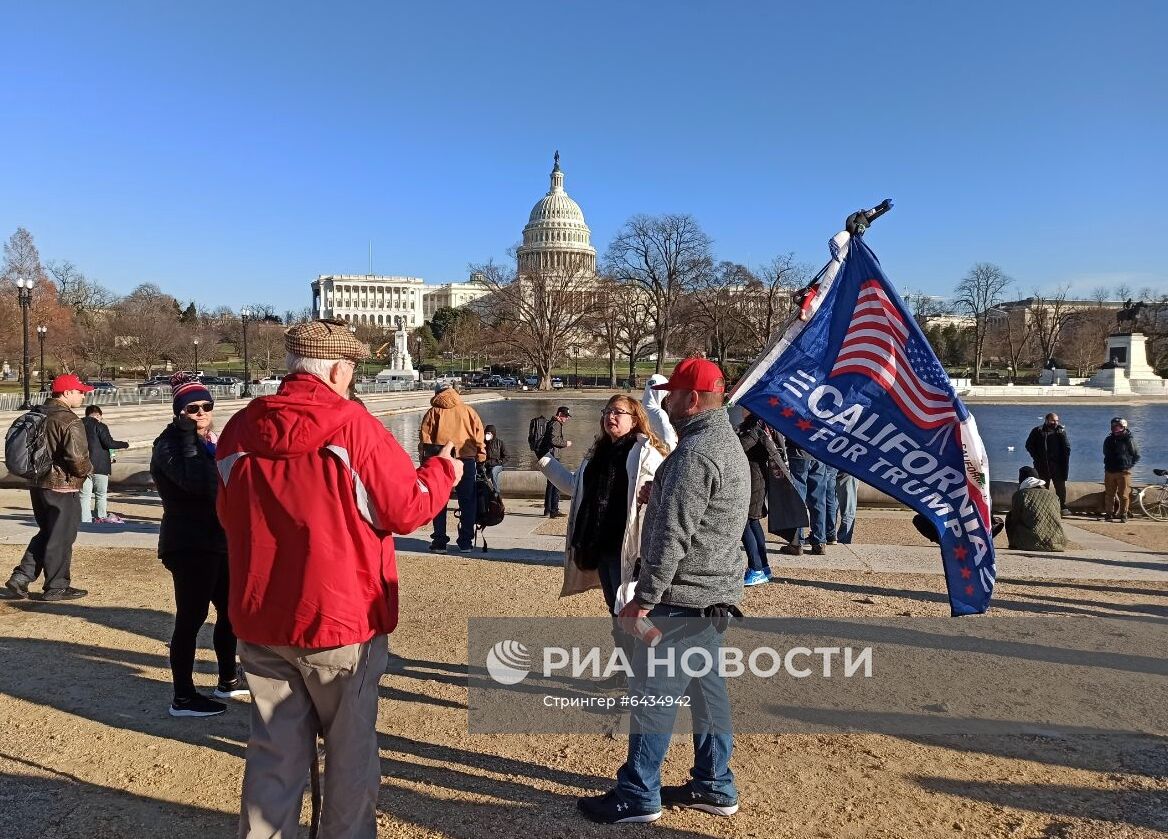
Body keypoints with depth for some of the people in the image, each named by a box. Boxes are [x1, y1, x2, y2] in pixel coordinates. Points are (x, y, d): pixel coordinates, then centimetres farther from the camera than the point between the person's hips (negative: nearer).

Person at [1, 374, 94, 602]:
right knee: (61, 537, 4)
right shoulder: (69, 422, -19)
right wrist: (88, 470, -6)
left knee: (46, 533, 21)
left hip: (38, 485, 9)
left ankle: (20, 580, 18)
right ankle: (57, 587, 13)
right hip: (62, 488, -8)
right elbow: (78, 458, -26)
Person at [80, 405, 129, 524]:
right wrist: (124, 445, -4)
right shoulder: (99, 426, -8)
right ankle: (102, 517, 11)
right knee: (101, 494, 8)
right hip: (99, 465, -4)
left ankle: (85, 519, 3)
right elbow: (109, 443, -17)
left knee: (85, 494, 5)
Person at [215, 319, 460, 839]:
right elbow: (407, 510, -10)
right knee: (350, 751, 14)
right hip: (342, 618, -4)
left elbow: (228, 516, 14)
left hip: (260, 620, 4)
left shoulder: (238, 431, 0)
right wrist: (442, 471, 8)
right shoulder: (353, 427, -15)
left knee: (274, 752, 16)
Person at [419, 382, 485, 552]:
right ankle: (465, 542, 13)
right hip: (466, 460, 1)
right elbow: (479, 435, 4)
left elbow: (424, 438, 1)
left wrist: (424, 460, 6)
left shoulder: (433, 412, 5)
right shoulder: (468, 411, 7)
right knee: (467, 501, 10)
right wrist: (481, 456, 9)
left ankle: (439, 542, 7)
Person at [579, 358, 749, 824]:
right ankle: (714, 786, 26)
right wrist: (659, 496, 11)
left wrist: (645, 597, -19)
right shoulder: (728, 444, 14)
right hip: (714, 592, 10)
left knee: (651, 692, -1)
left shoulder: (695, 452, -20)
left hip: (682, 597, -10)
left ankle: (638, 797, 9)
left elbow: (671, 536, -23)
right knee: (707, 687, 16)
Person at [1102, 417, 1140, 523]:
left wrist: (1129, 465, -1)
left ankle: (1123, 514, 8)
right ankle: (1109, 514, 15)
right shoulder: (1108, 440, 9)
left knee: (1124, 495, -1)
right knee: (1109, 494, 8)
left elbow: (1136, 456, 5)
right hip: (1109, 472, 4)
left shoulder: (1129, 440, -3)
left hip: (1123, 472, -4)